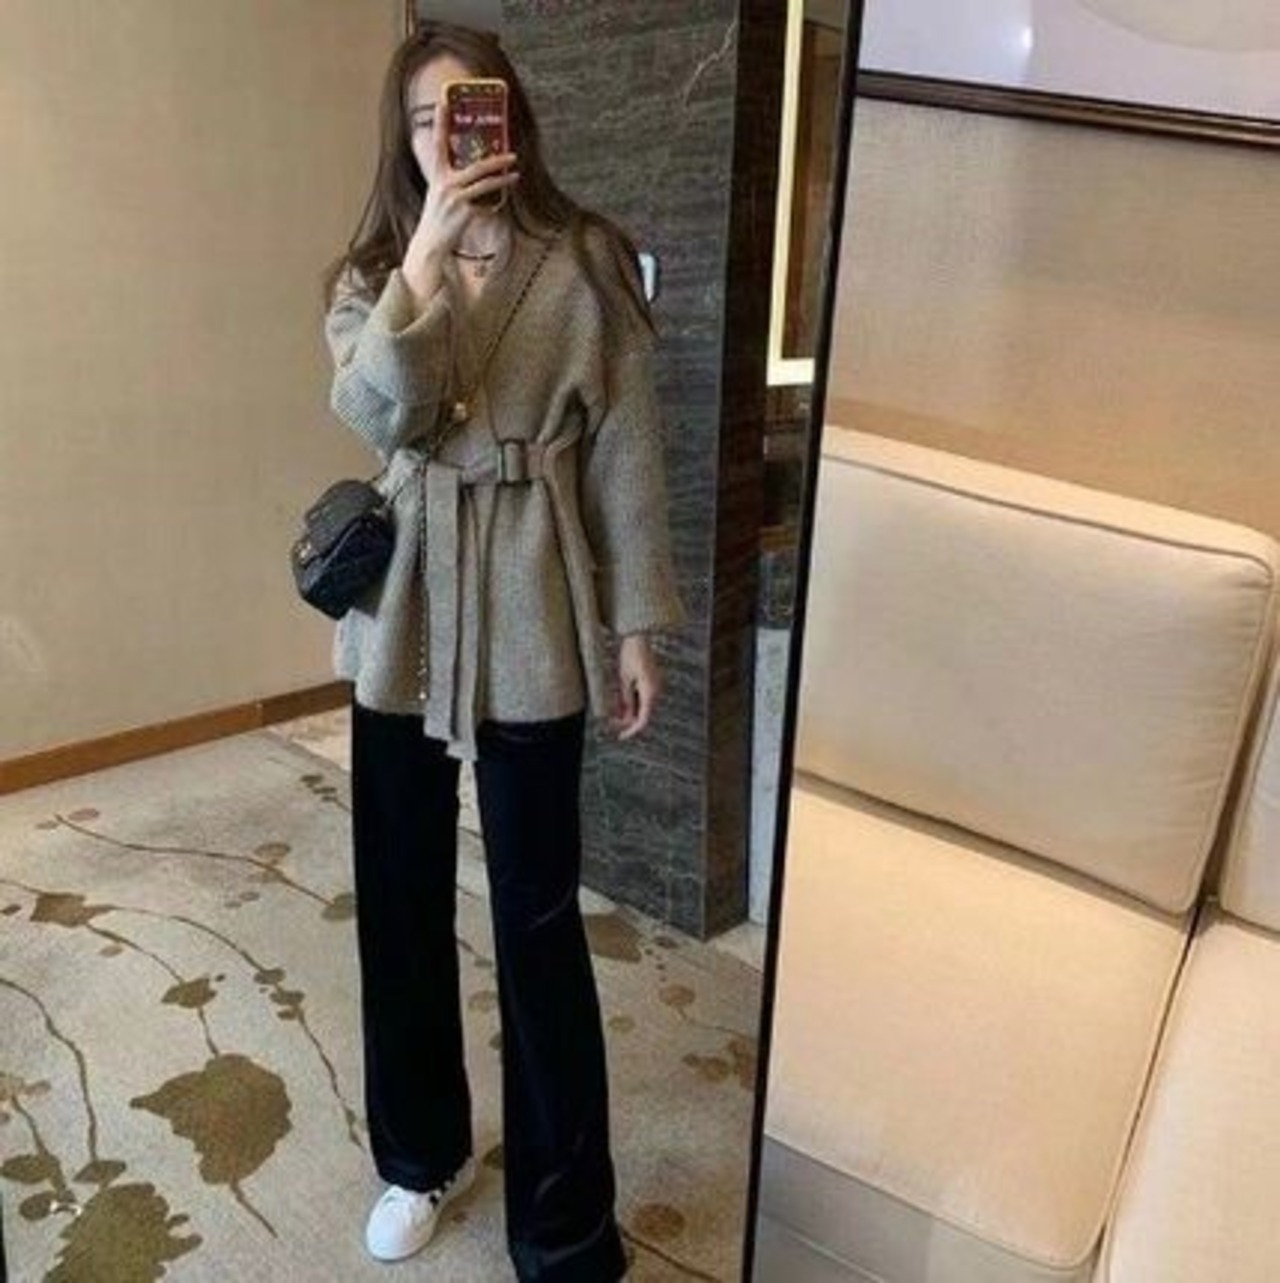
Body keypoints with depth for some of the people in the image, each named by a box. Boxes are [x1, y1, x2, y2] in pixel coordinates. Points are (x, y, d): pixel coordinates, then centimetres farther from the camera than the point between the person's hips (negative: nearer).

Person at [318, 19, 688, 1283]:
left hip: (535, 611, -3)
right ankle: (421, 1152, 37)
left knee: (539, 914, 3)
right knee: (402, 896, 13)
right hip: (404, 607, 3)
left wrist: (635, 624, -3)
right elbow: (379, 412, -15)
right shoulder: (370, 271, 5)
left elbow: (625, 452, -2)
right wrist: (428, 251, -23)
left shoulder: (586, 261, -2)